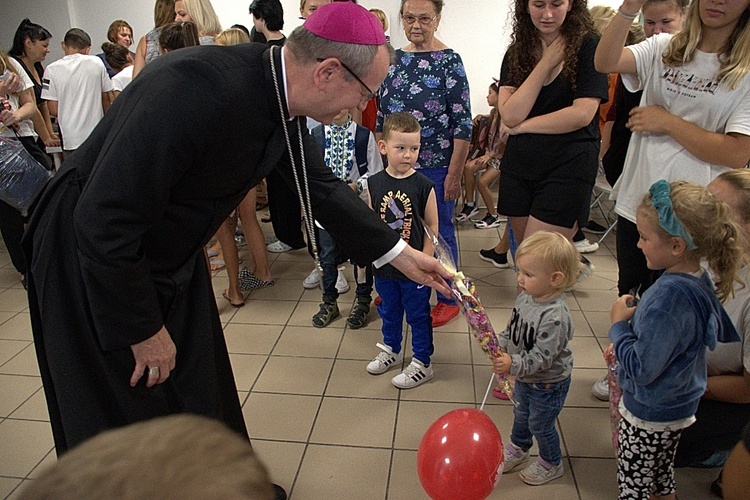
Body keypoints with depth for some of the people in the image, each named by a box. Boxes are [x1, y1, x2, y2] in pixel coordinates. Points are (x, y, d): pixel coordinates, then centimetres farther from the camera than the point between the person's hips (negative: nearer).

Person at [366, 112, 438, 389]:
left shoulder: (423, 185, -13)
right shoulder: (373, 183, -5)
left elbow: (432, 226, -8)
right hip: (384, 265, 4)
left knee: (418, 316, 11)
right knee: (388, 312, 23)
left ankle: (422, 364, 29)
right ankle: (391, 350, 47)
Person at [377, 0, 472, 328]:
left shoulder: (449, 61, -7)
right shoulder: (392, 59, 7)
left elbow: (462, 123, -10)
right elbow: (381, 114, 13)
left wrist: (455, 174, -13)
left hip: (435, 166, -4)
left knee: (440, 232, 7)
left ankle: (448, 299, 24)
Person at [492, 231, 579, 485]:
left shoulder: (555, 316, -36)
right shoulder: (526, 297, -11)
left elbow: (542, 358, -33)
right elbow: (512, 329, 5)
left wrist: (513, 365, -39)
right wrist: (499, 345, -9)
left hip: (548, 384, -7)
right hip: (524, 378, 8)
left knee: (540, 424, 15)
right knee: (521, 414, 29)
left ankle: (551, 463, 43)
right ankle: (518, 448, 55)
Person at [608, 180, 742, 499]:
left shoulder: (668, 296, -34)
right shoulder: (701, 282, -5)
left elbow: (641, 369, -31)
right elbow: (724, 333, 13)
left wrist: (619, 325, -16)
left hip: (649, 414, -8)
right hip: (680, 408, 8)